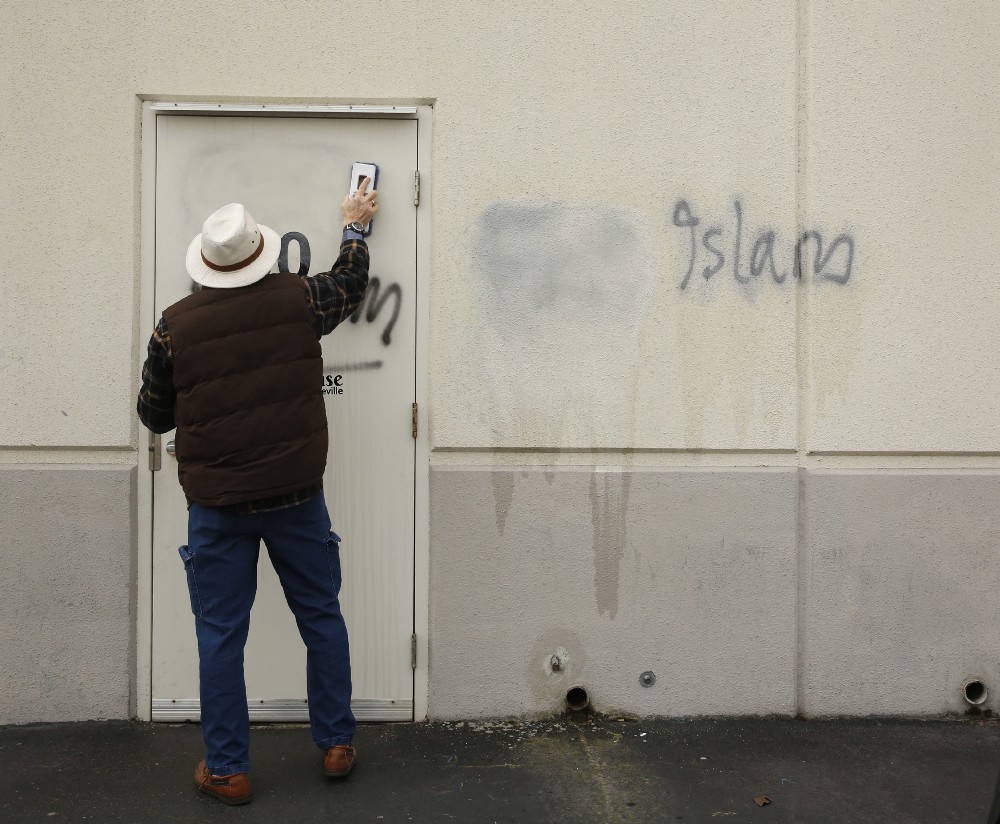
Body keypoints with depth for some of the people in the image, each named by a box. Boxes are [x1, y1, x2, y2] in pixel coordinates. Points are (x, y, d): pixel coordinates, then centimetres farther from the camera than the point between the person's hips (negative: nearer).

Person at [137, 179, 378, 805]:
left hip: (217, 506, -1)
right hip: (297, 496, 1)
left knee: (221, 635, 9)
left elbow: (154, 415, 5)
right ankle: (337, 745, 27)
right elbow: (351, 283, 16)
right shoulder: (298, 300, -6)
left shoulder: (176, 325, -7)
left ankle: (227, 770, 19)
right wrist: (356, 225, 34)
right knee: (322, 618, 16)